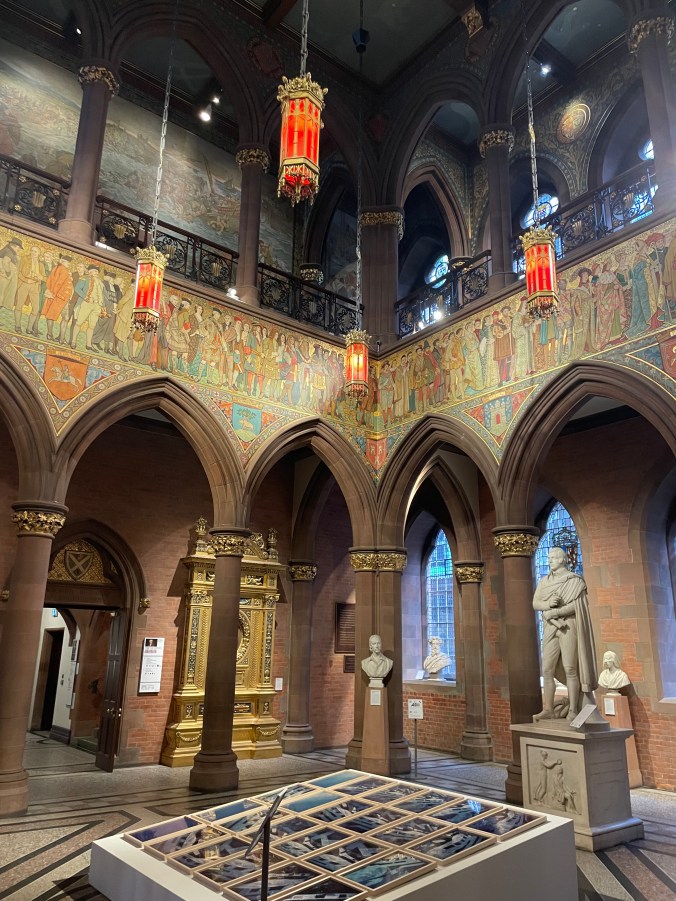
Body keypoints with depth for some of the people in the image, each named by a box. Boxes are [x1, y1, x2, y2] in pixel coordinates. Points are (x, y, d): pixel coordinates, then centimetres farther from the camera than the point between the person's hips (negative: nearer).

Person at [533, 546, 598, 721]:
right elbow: (535, 604, 5)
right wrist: (548, 604, -17)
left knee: (570, 669, -7)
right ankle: (548, 710, 5)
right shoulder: (544, 582, 14)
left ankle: (573, 711, -1)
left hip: (569, 627, -5)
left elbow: (575, 605, -14)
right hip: (551, 628, 5)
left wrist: (551, 613, -16)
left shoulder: (575, 580, -2)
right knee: (547, 670, 1)